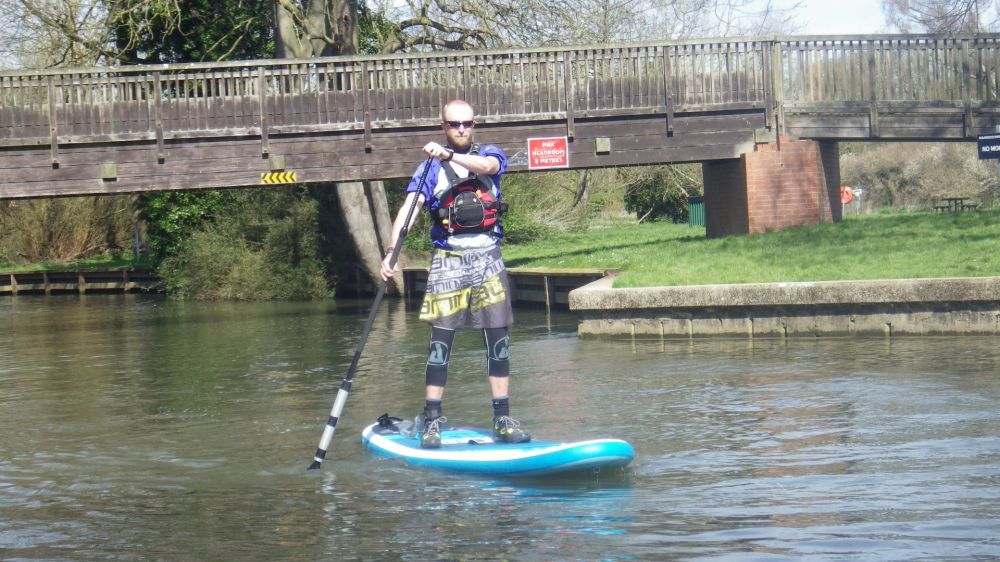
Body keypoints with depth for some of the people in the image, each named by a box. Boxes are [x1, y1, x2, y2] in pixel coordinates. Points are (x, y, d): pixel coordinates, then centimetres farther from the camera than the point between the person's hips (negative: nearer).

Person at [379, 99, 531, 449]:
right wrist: (391, 250, -22)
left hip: (488, 259, 1)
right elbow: (409, 208, -8)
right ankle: (432, 420, -1)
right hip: (448, 260, -1)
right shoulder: (430, 168, 6)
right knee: (441, 340, -5)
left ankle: (503, 420, 6)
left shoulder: (490, 154, 9)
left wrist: (448, 154, -33)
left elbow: (487, 165, -17)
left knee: (498, 341, 1)